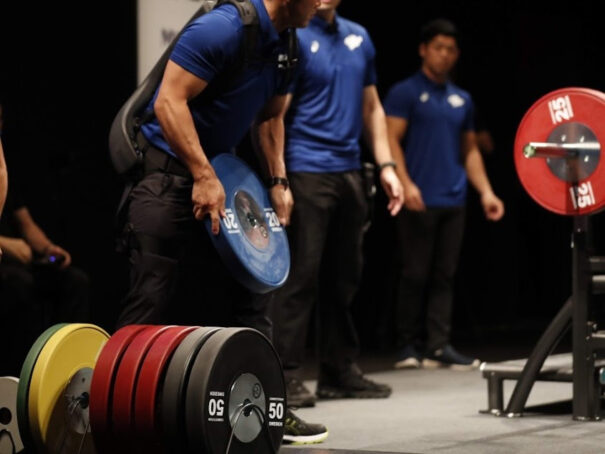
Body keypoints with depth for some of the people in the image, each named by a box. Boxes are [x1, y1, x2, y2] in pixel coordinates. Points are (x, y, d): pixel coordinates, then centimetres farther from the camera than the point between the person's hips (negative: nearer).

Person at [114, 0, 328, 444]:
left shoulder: (283, 46, 7)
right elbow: (169, 101, -25)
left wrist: (277, 180, 10)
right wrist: (204, 176, -26)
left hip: (220, 172, 9)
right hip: (170, 172, -9)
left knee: (248, 293, 9)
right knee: (152, 305, -9)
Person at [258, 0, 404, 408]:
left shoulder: (359, 38, 13)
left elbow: (372, 108, 19)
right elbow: (273, 116, -11)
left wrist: (386, 166, 11)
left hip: (349, 171, 7)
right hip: (307, 172, -6)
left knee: (345, 277, 10)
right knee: (302, 275, -6)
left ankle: (340, 370, 17)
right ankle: (287, 375, -2)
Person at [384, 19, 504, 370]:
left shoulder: (462, 99, 17)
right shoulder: (406, 92, -1)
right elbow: (392, 140, -8)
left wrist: (486, 192, 9)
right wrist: (405, 184, -20)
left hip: (453, 202, 6)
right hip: (420, 202, -5)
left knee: (444, 276, 4)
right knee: (416, 274, -2)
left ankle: (440, 346, 5)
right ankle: (409, 347, 5)